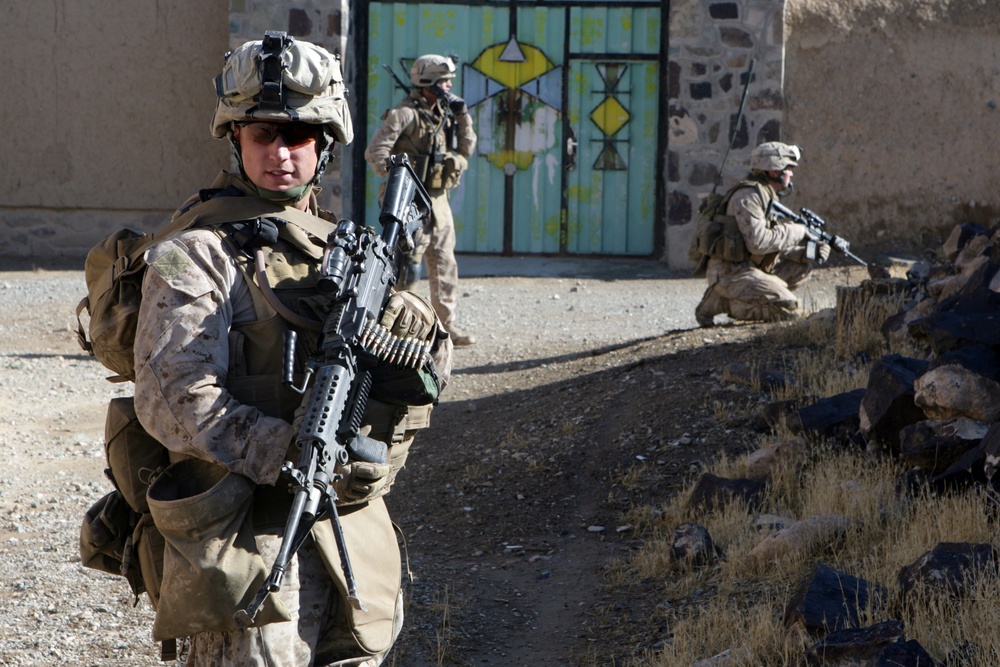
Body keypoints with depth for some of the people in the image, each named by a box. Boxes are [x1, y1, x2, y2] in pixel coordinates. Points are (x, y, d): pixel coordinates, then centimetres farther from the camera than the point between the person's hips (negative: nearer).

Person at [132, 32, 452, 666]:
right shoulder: (196, 256, -5)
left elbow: (433, 371, 15)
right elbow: (172, 398, -16)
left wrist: (420, 339, -9)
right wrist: (289, 455, -27)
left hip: (357, 534, 6)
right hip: (249, 535, -6)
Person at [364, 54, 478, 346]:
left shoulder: (442, 114, 14)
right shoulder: (404, 114, -10)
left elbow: (466, 150, 17)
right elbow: (375, 151, -16)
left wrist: (463, 117, 7)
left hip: (439, 200, 8)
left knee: (444, 264, 9)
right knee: (408, 264, -8)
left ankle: (446, 325, 14)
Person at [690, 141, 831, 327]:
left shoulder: (767, 196, 17)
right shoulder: (748, 196, -15)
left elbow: (774, 242, 17)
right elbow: (758, 243, -25)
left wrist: (804, 253, 0)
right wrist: (795, 231, -13)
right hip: (730, 271, -10)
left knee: (802, 266, 15)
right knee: (789, 309, -19)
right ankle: (722, 303, -7)